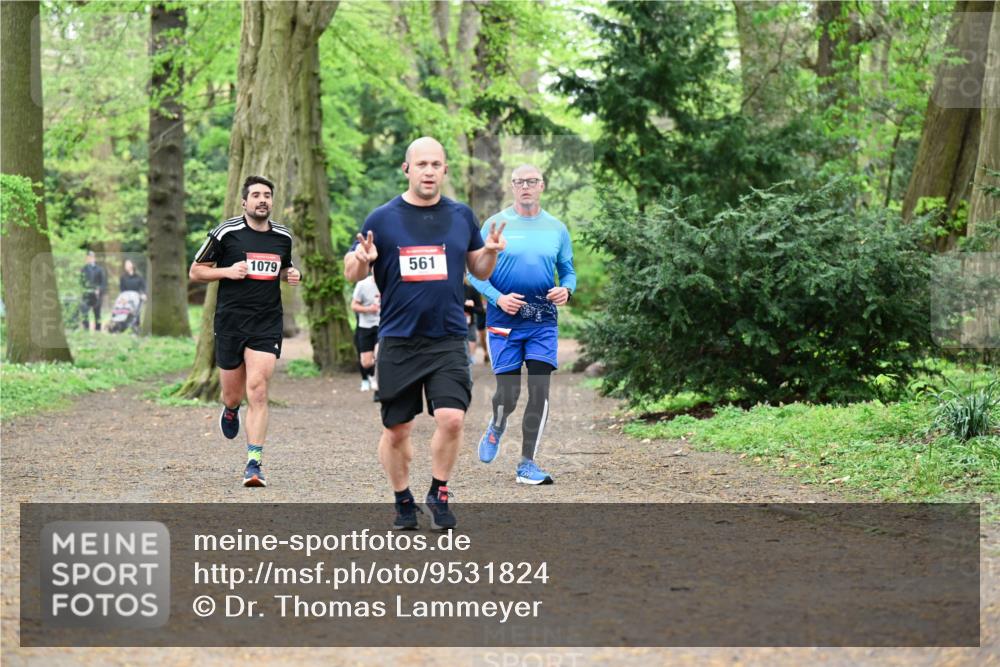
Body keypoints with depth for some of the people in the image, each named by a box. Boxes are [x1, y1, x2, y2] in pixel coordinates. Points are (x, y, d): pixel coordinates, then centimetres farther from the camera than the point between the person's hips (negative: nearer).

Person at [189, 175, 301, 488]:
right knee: (233, 395, 9)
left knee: (257, 391, -13)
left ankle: (254, 464, -11)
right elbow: (196, 271, 3)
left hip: (267, 324, 1)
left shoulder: (283, 237, 9)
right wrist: (228, 271, -14)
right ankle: (230, 411, 49)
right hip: (230, 321, -1)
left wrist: (291, 275, 4)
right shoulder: (226, 233, -3)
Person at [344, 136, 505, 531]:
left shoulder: (461, 216, 7)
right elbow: (352, 273, 7)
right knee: (396, 430, 6)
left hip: (448, 340, 1)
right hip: (398, 342, -1)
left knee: (451, 418, -15)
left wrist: (490, 252, -5)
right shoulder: (382, 218, 0)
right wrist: (361, 261, -16)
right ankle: (403, 501, 25)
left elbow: (479, 272, 16)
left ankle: (439, 493, 6)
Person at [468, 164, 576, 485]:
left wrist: (566, 289, -8)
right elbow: (475, 272, 2)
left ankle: (527, 464, 2)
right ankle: (496, 428, 31)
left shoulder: (556, 228, 8)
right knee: (508, 394, -5)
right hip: (504, 322, -2)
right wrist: (498, 298, -15)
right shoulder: (496, 224, 0)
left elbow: (568, 271, 15)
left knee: (540, 391, -7)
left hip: (543, 322, 2)